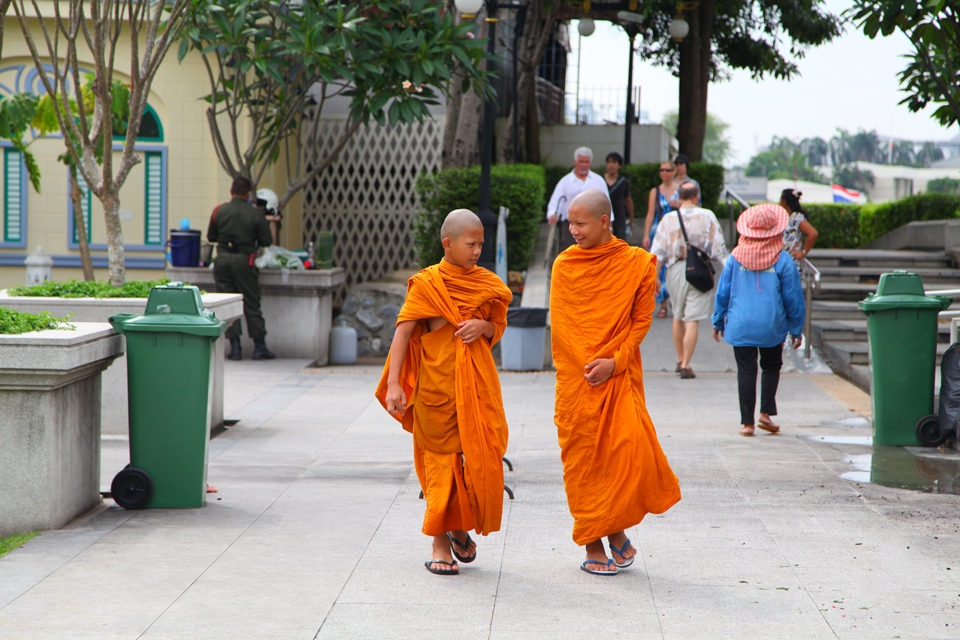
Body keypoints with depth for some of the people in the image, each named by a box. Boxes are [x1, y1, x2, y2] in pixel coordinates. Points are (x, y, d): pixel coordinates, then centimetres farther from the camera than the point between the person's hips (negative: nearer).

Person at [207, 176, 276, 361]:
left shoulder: (219, 211, 0)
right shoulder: (255, 214, -7)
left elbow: (211, 237, 8)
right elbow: (267, 240, -2)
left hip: (223, 259, 2)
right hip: (244, 260, -2)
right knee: (252, 304, 6)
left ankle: (235, 347, 4)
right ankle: (259, 347, 8)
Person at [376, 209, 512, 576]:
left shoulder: (487, 284, 8)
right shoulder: (426, 284, -6)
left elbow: (499, 327, 17)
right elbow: (403, 332, -8)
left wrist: (483, 326, -8)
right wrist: (393, 383, -16)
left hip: (477, 384, 4)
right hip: (436, 386, -4)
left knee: (482, 456, 0)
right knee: (442, 460, 3)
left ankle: (461, 527, 25)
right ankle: (440, 544, 13)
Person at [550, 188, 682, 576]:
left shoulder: (636, 263, 1)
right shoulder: (565, 264, 4)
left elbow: (642, 319, 2)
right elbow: (560, 324, 5)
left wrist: (614, 362, -11)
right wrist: (588, 365, -5)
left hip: (621, 376, -1)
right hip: (576, 377, 1)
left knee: (628, 448, -13)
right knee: (583, 459, 1)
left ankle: (616, 529, 8)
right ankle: (592, 545, 10)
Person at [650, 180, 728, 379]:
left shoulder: (668, 219, -1)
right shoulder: (707, 217, -4)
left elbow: (658, 251, -1)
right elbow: (719, 248, -2)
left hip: (676, 269, 2)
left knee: (678, 316, 19)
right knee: (692, 320, -1)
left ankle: (680, 360, 28)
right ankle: (685, 365, -5)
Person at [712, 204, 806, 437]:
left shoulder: (736, 258, -2)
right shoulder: (783, 260, -7)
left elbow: (722, 292, 3)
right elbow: (793, 297, -2)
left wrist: (718, 322, 15)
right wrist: (796, 329, 8)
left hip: (740, 327, 1)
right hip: (772, 327, -1)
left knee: (746, 372, 6)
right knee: (771, 367, 19)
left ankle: (747, 422, 5)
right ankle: (766, 412, 7)